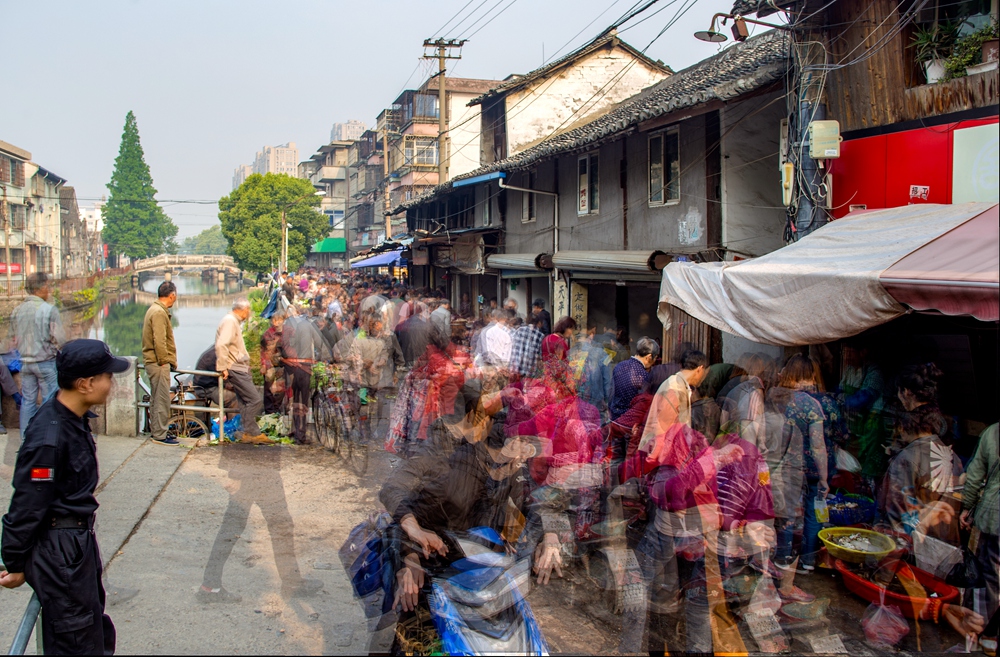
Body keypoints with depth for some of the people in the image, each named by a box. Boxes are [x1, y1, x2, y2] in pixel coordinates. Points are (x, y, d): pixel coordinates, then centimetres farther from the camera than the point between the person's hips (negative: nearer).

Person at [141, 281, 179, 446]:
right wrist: (164, 361, -17)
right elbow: (159, 341, -23)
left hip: (154, 363, 11)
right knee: (162, 400, -5)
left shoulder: (155, 309, 16)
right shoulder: (159, 313, -17)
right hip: (159, 364, -11)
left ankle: (157, 432, 23)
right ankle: (160, 435, -1)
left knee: (156, 399, 15)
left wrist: (169, 361, 17)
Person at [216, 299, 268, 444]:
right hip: (235, 368, -10)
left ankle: (251, 433, 14)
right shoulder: (229, 321, -14)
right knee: (254, 400, -11)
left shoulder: (235, 322, 19)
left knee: (244, 402, 11)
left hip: (240, 368, 10)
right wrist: (222, 367, -23)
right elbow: (221, 345, -24)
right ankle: (251, 433, -5)